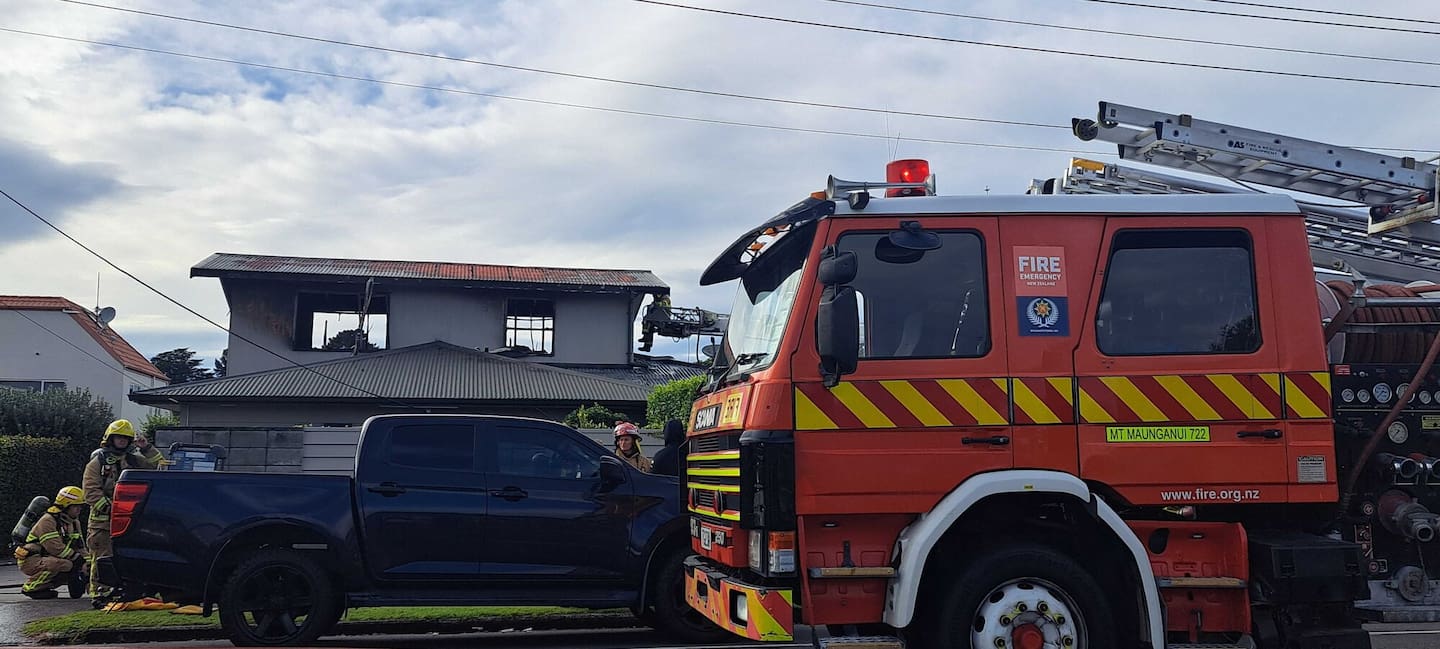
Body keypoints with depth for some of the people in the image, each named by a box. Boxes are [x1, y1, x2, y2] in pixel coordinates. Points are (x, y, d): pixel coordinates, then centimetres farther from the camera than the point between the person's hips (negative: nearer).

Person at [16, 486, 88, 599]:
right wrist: (77, 557, -24)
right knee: (63, 564, -34)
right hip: (30, 561, -9)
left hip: (47, 559, 9)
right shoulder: (47, 521, -19)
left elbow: (80, 547, 10)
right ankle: (30, 588, -17)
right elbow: (56, 548, -27)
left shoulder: (74, 522, 9)